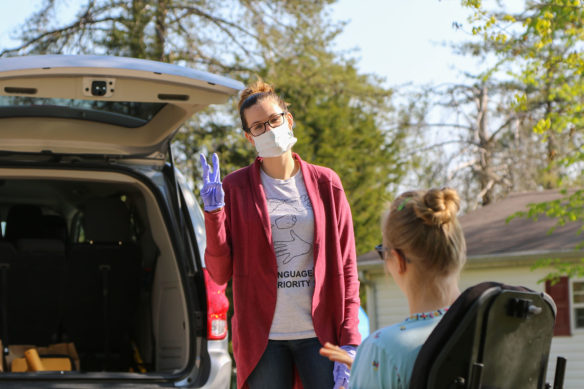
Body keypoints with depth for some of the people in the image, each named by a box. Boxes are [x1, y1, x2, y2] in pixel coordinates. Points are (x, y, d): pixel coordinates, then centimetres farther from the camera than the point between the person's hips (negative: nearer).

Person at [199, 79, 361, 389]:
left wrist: (349, 343, -3)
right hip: (262, 338, 0)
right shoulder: (235, 189, 3)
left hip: (320, 334, 1)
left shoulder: (325, 184, 6)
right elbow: (220, 273, 0)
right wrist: (214, 212, -12)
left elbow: (346, 268, 5)